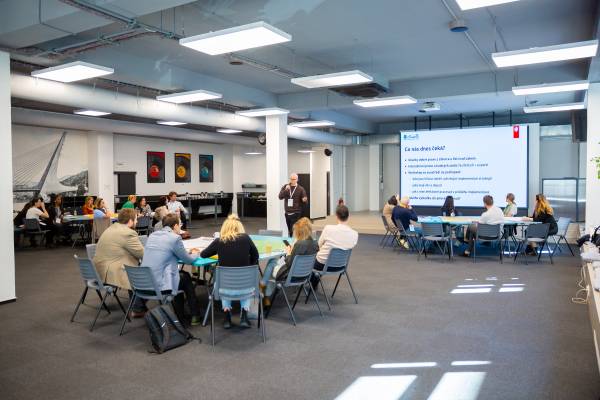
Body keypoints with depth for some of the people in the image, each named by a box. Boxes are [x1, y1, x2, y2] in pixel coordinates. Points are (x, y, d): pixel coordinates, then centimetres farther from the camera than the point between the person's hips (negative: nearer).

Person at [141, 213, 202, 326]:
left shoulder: (152, 235, 11)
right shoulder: (175, 238, -11)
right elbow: (188, 260, 0)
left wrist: (188, 253, 30)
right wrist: (195, 254, 23)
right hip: (160, 285, -7)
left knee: (180, 274, 28)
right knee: (186, 277, 21)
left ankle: (179, 316, 33)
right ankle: (195, 316, 27)